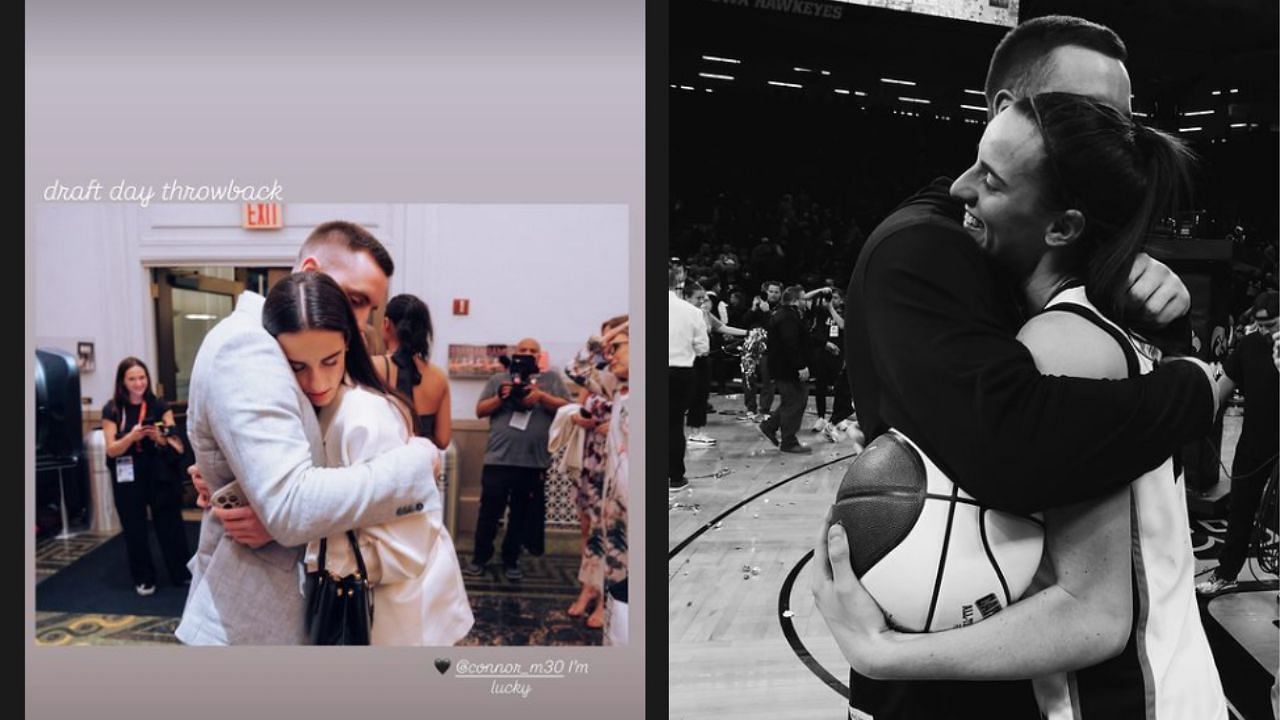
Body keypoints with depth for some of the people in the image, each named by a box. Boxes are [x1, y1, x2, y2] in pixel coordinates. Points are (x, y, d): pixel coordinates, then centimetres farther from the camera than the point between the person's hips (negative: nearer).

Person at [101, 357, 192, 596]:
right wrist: (132, 436, -23)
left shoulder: (160, 406, 0)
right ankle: (143, 579, 19)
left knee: (170, 525, 3)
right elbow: (111, 450, -6)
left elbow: (178, 447, -2)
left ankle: (182, 573, 16)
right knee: (134, 529, 5)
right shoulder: (112, 410, -1)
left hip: (159, 476, 0)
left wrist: (160, 438, -23)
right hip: (128, 479, 0)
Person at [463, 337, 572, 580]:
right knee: (489, 511, 3)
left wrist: (541, 396, -14)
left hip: (533, 461, 1)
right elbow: (480, 411, 7)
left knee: (522, 514, 10)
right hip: (499, 459, 0)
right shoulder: (499, 380, 11)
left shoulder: (551, 380, 10)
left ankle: (511, 560, 21)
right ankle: (480, 558, 14)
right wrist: (500, 398, -11)